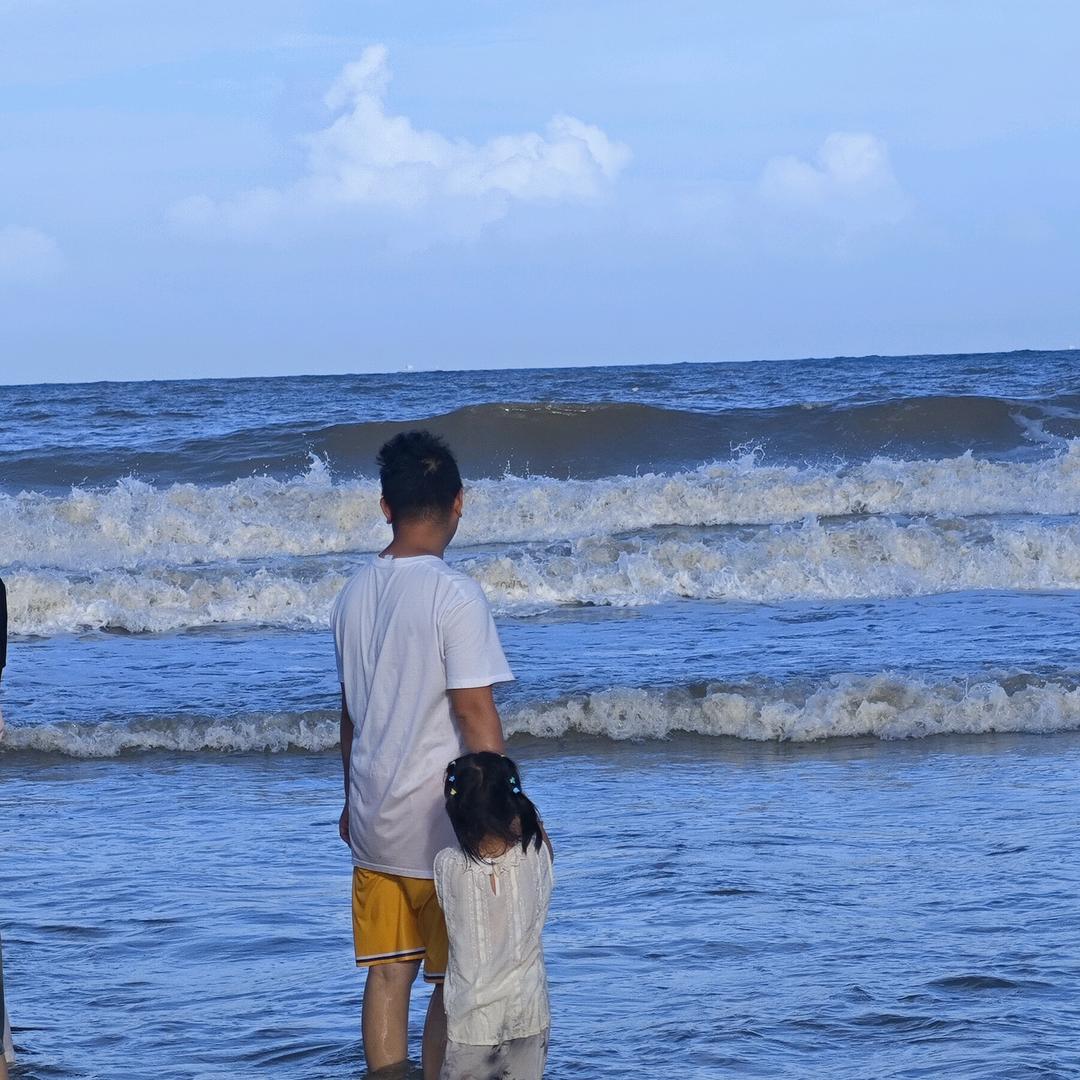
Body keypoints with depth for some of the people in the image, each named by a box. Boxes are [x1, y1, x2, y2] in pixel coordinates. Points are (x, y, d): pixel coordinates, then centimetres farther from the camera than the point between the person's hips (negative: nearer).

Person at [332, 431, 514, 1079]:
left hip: (374, 823, 6)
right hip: (442, 828, -6)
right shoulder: (453, 595, -16)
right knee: (456, 985, 3)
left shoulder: (356, 593, 6)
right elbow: (476, 715, -18)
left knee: (388, 975, 10)